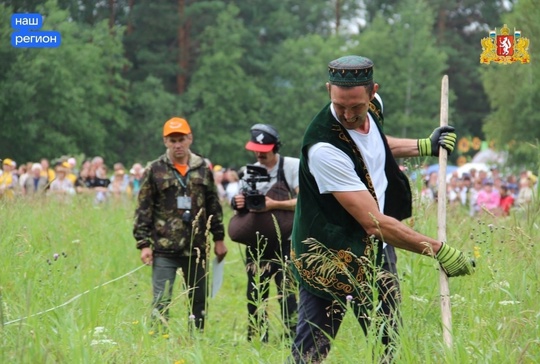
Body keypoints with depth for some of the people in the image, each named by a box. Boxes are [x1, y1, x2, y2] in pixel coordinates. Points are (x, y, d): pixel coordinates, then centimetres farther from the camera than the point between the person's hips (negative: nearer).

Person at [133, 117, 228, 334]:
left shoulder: (203, 169, 8)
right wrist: (144, 244, -7)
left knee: (199, 301, 9)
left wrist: (218, 238, 11)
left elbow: (214, 206, 14)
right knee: (161, 301, -7)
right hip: (164, 250, -3)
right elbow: (143, 210, -1)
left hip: (197, 248, 3)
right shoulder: (154, 170, 0)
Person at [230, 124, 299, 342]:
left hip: (285, 243, -6)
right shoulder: (251, 172, 11)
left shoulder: (293, 166, -6)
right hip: (257, 243, 6)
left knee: (288, 293, -11)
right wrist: (239, 204, -6)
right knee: (255, 294, 8)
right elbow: (242, 205, 18)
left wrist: (273, 205, -23)